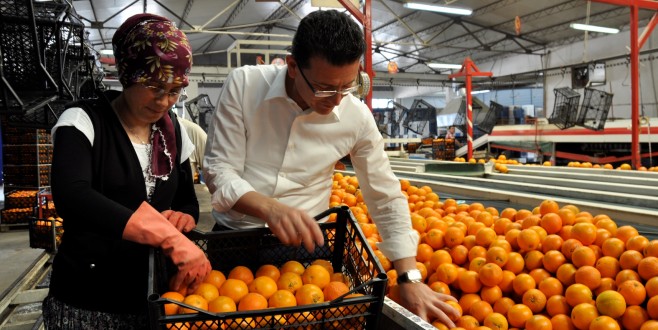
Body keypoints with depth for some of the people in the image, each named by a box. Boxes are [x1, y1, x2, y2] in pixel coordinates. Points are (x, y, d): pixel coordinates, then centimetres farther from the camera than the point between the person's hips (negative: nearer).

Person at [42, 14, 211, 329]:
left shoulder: (174, 132, 3)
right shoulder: (83, 122, -12)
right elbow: (71, 196, -31)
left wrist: (179, 219, -14)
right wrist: (170, 237, -38)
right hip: (85, 302, -4)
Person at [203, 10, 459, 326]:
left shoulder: (358, 118, -12)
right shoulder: (244, 85, -15)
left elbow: (387, 199, -3)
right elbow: (218, 169, -14)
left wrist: (409, 279, -8)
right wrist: (269, 208, -34)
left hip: (302, 241, 0)